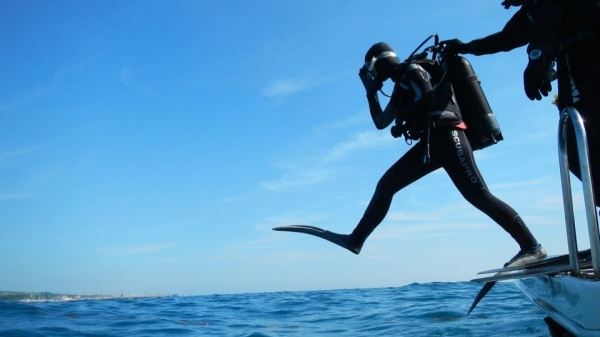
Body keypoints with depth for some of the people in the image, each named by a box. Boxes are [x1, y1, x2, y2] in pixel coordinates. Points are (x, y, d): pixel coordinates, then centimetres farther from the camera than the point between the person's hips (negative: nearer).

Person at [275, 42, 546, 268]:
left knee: (478, 195, -14)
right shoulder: (400, 84, 25)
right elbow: (380, 123, 29)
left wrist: (401, 116, -7)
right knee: (386, 184, 4)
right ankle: (356, 239, 8)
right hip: (431, 143, 9)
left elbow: (429, 101, -17)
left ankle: (531, 247, -9)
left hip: (447, 136, -9)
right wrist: (371, 92, 26)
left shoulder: (413, 71, 0)